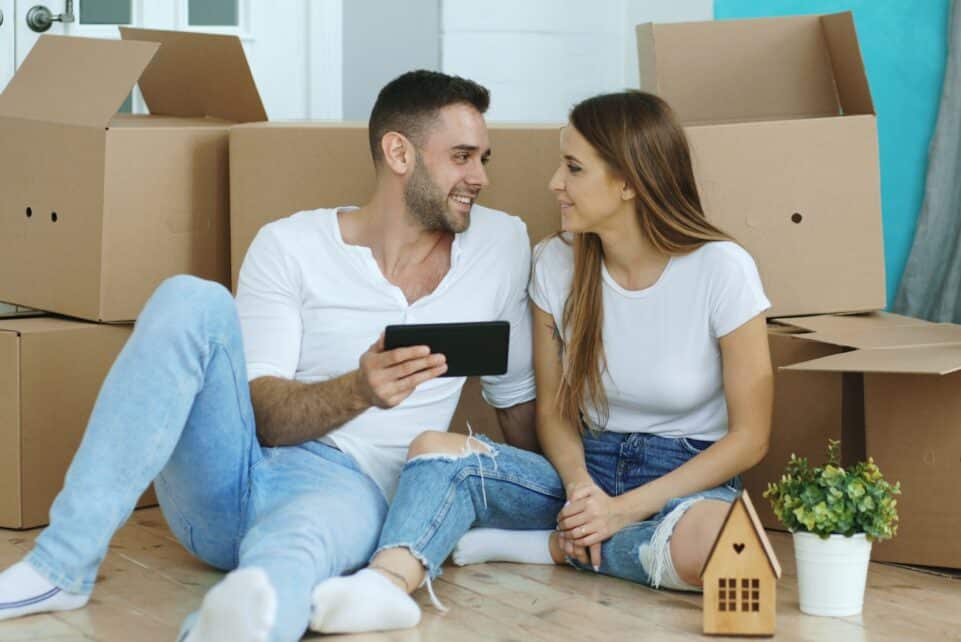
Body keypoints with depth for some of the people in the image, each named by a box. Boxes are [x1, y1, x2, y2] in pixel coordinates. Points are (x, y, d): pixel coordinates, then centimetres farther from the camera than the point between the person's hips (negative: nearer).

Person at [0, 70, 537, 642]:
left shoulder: (502, 245, 10)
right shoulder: (290, 246, 3)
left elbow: (517, 396, 21)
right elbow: (257, 411, -6)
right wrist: (358, 391, -24)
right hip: (224, 476, 1)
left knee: (290, 554, -39)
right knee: (192, 300, -27)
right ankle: (64, 566, -28)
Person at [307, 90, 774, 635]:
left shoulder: (721, 269, -11)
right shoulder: (557, 264, 2)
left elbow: (748, 437, -9)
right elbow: (555, 409, 8)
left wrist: (625, 508, -17)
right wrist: (580, 485, -15)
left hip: (689, 479, -3)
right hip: (586, 471, 4)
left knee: (707, 543, -41)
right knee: (438, 448, -22)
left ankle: (548, 545, -16)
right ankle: (389, 583, -51)